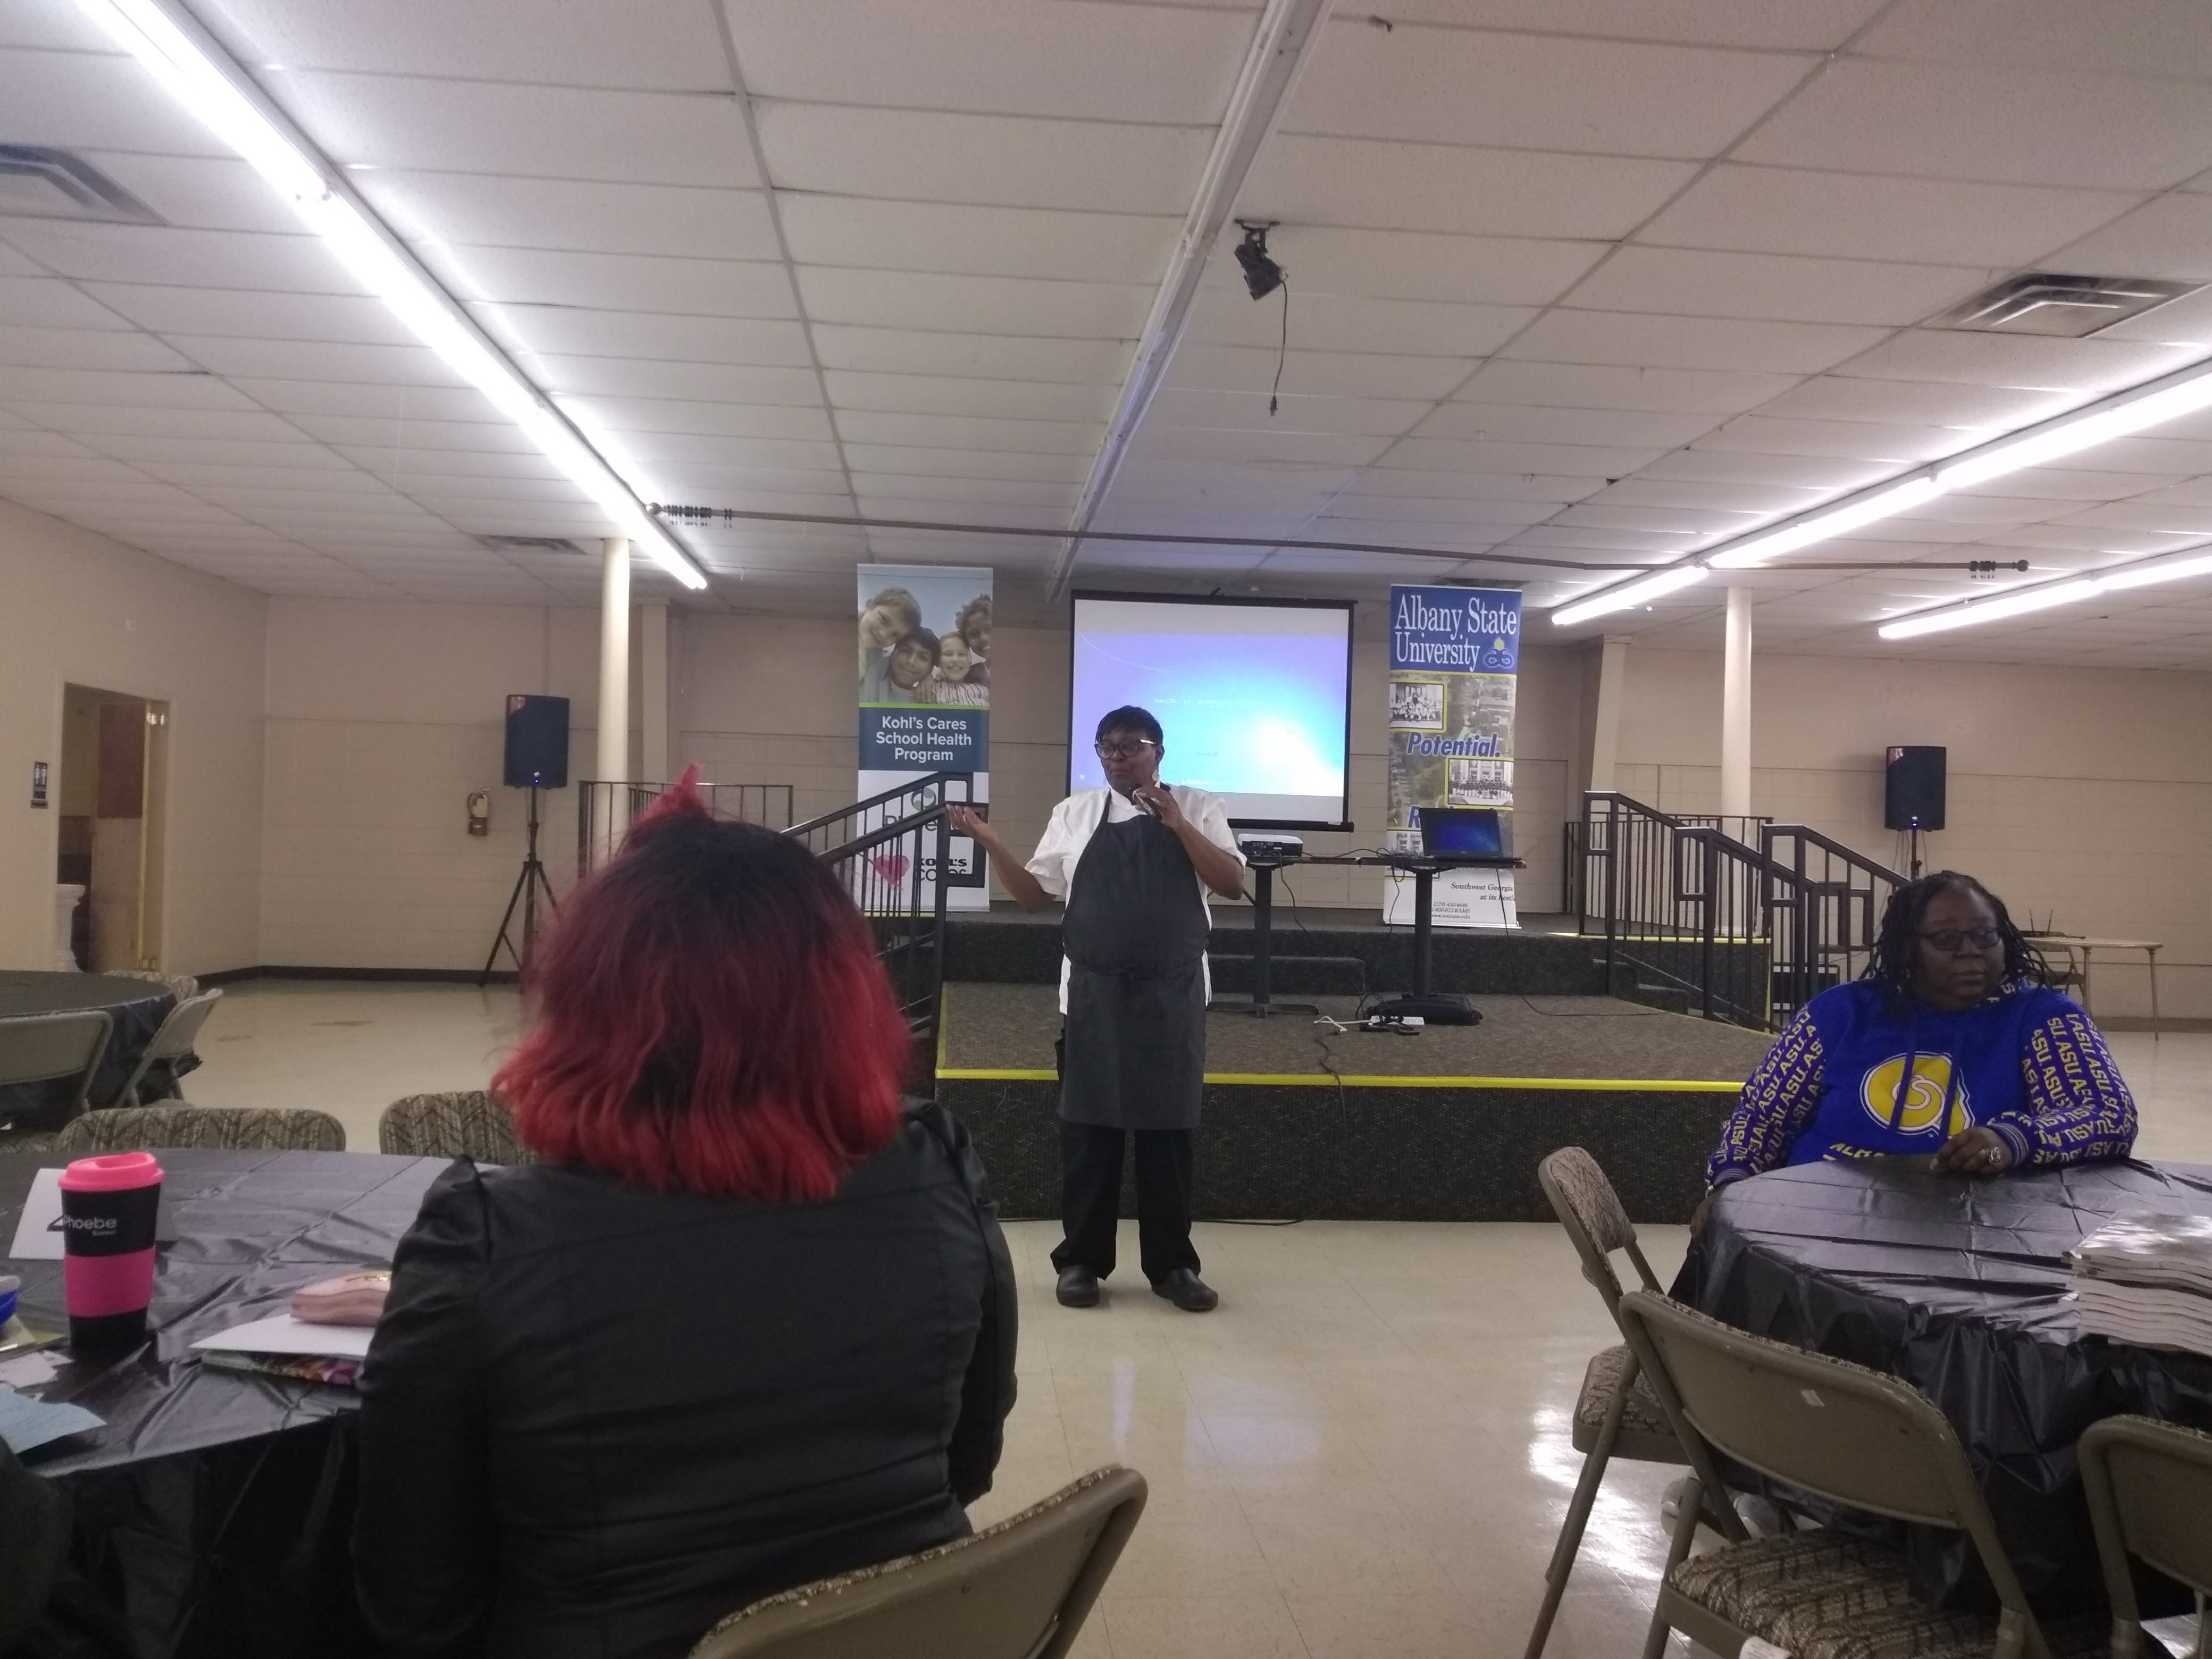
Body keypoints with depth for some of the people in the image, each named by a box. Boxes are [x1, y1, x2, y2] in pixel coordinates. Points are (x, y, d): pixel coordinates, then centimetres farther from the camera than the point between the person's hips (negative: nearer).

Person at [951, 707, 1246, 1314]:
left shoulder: (1199, 809, 2)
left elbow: (1233, 884, -8)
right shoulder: (1075, 813, 6)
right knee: (1088, 1127, 5)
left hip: (1173, 996, 0)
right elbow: (1034, 895, 9)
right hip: (1094, 994, 1)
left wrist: (1177, 823, -16)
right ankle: (1081, 1260, 18)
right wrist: (992, 844, -5)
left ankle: (1172, 1264, 19)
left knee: (1171, 1130, 7)